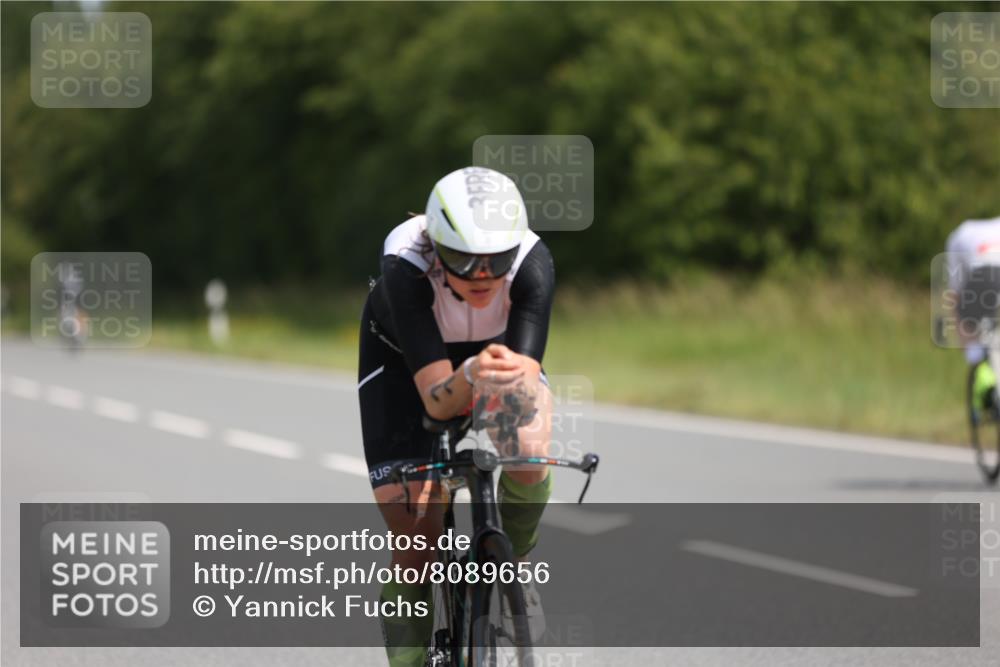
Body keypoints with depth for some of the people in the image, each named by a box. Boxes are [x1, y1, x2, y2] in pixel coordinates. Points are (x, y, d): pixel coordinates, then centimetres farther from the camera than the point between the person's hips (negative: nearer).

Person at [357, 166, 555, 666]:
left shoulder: (532, 263, -35)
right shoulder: (404, 271, -39)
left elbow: (528, 374, -38)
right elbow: (436, 399, -44)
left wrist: (514, 377, -59)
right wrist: (472, 375, -63)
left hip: (498, 346, 1)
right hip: (402, 358, -1)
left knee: (529, 455, -30)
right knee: (416, 540, -11)